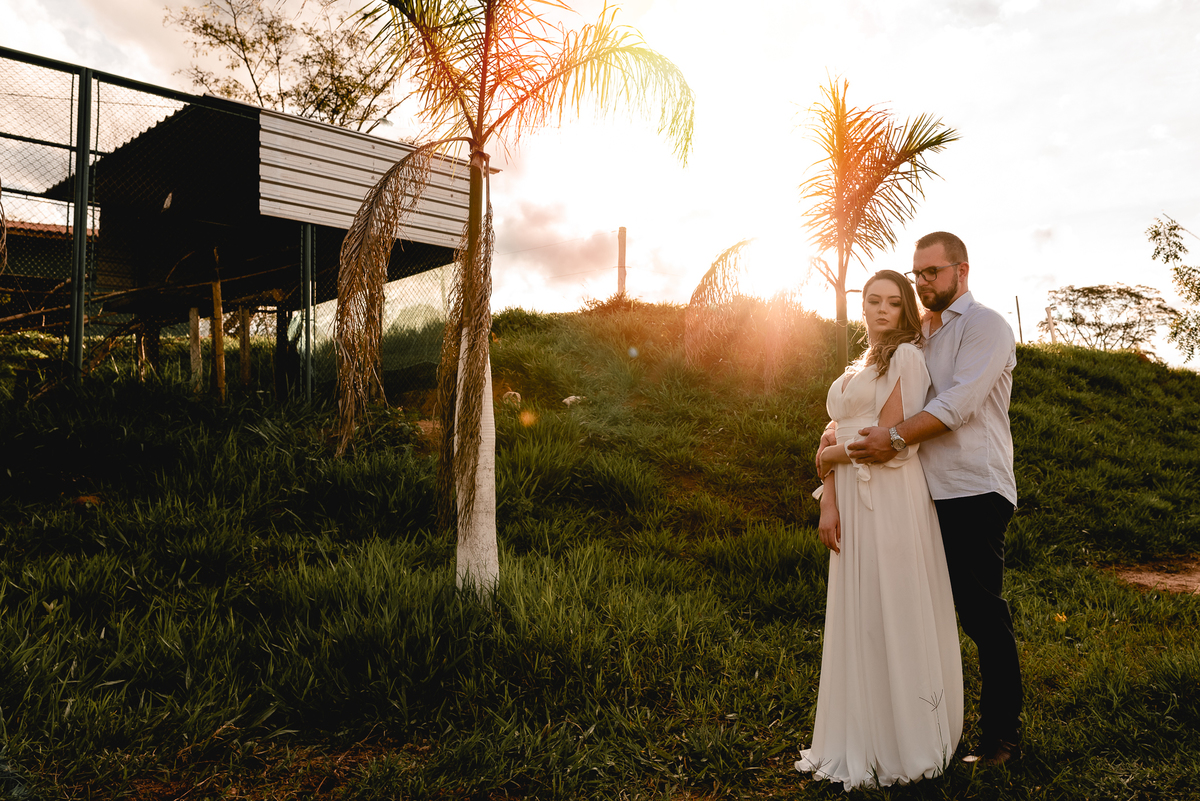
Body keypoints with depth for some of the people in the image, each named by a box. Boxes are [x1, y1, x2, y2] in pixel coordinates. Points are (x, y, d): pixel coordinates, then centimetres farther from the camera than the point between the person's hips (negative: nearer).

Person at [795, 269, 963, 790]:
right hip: (853, 499, 8)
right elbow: (835, 436, 12)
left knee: (891, 616, -1)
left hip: (891, 499, -8)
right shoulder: (857, 369, 20)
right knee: (856, 620, 10)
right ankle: (860, 743, 21)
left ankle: (902, 746, 13)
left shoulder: (906, 356, -5)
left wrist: (829, 456, 1)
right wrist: (829, 500, -2)